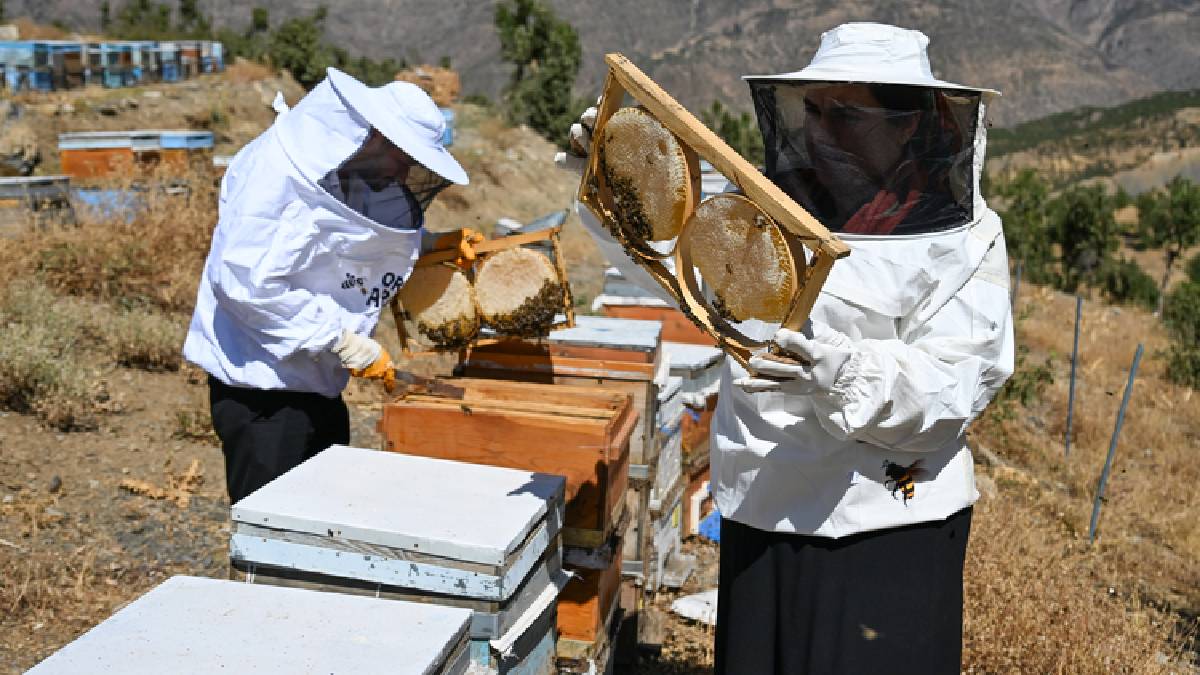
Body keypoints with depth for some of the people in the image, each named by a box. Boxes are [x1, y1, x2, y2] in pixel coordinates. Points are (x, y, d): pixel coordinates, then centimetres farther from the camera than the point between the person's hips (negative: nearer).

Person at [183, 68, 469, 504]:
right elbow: (245, 282, -26)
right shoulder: (276, 173, -19)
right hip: (262, 383, -8)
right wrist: (340, 338, -23)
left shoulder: (364, 180, 6)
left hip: (318, 381, 9)